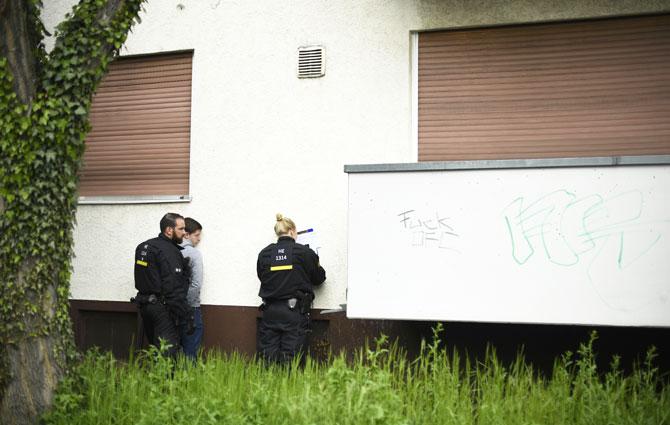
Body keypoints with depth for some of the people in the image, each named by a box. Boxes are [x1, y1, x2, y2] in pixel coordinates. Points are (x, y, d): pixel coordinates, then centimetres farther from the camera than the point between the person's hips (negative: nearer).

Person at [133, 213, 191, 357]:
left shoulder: (144, 247, 14)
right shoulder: (169, 251, -15)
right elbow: (173, 286, -21)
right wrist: (183, 314, -19)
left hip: (144, 304, 9)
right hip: (162, 307, -9)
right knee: (168, 351, -9)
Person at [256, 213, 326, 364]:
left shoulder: (264, 254, 3)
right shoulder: (305, 252, -4)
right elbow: (319, 278, 8)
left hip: (270, 311, 3)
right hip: (294, 311, -3)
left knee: (268, 356, 6)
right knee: (289, 357, 0)